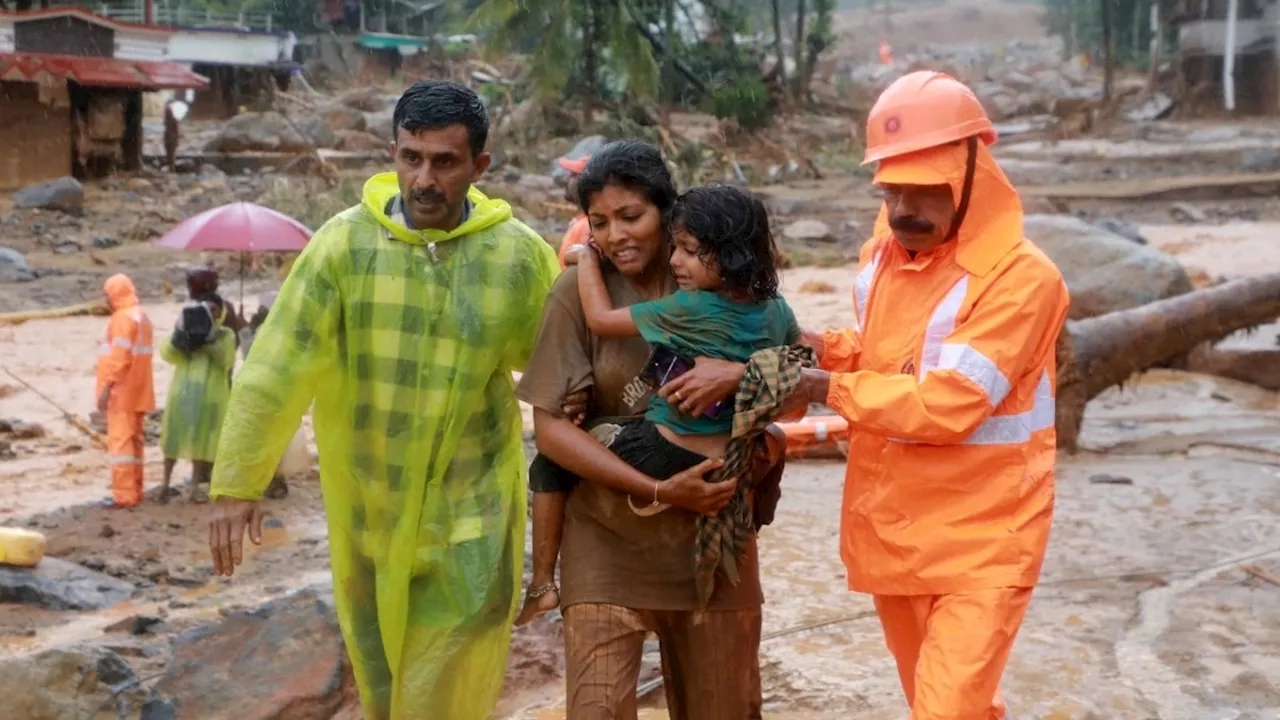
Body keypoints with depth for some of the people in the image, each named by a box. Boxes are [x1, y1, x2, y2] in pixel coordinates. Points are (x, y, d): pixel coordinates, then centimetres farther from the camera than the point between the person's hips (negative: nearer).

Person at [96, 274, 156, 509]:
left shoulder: (123, 318, -14)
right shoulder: (142, 316, 16)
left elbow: (120, 357, -21)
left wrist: (106, 387, -20)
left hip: (122, 391, -10)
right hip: (137, 391, 10)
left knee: (120, 440, -8)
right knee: (133, 440, 12)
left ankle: (124, 494, -10)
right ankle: (134, 491, 16)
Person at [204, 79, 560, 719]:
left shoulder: (522, 257, -9)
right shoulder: (344, 242, -11)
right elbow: (277, 367, -12)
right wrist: (237, 481, -14)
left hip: (470, 506, -1)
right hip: (365, 503, 1)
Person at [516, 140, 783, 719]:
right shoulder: (580, 291, -7)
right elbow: (551, 428, -10)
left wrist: (741, 373, -21)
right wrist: (657, 491, -17)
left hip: (714, 538, 2)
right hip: (608, 545, -2)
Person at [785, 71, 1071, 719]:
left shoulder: (1020, 277, -19)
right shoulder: (881, 256, 4)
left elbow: (944, 404, -25)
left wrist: (824, 389, -19)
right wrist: (822, 349, -1)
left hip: (980, 541, -7)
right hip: (890, 529, 7)